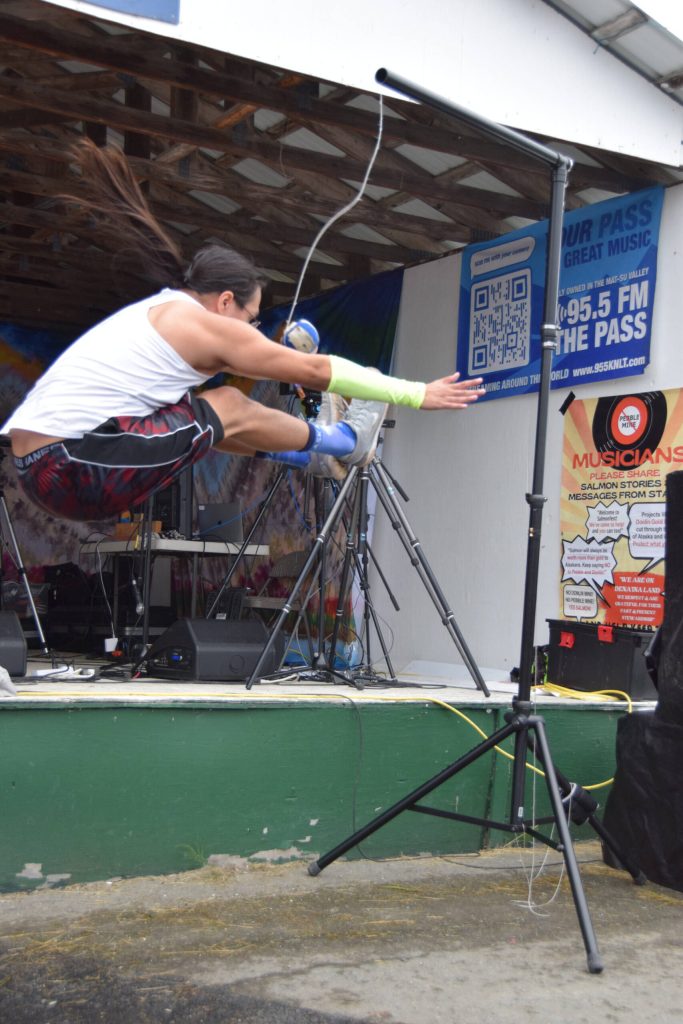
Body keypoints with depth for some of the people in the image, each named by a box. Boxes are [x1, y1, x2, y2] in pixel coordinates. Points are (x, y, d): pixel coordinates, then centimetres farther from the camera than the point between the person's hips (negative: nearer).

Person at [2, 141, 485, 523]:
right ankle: (341, 442, 18)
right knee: (230, 408, -1)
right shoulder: (204, 323, -6)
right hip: (75, 469, -9)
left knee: (204, 411, 17)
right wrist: (415, 393, 7)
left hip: (41, 464, 9)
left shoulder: (158, 312, 20)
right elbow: (317, 369, -1)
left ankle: (309, 451, 29)